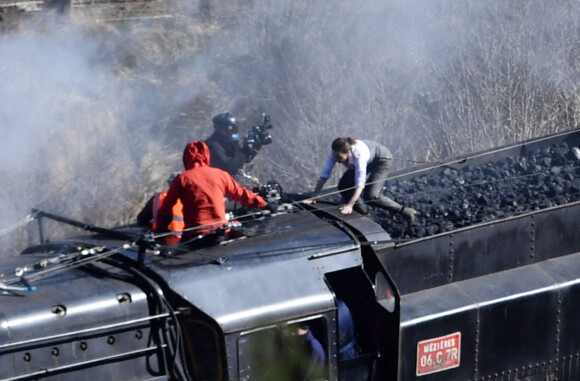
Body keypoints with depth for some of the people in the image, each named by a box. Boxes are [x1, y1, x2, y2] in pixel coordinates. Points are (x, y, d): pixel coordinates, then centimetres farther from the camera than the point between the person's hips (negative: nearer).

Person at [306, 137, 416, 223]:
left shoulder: (359, 154, -44)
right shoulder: (335, 154, -27)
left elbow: (360, 182, -49)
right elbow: (324, 175, -22)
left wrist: (349, 205, -57)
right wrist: (314, 197, -29)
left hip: (382, 160, -7)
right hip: (368, 163, 7)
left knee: (370, 196, -21)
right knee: (343, 186, -7)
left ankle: (405, 211, -7)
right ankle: (364, 214, 11)